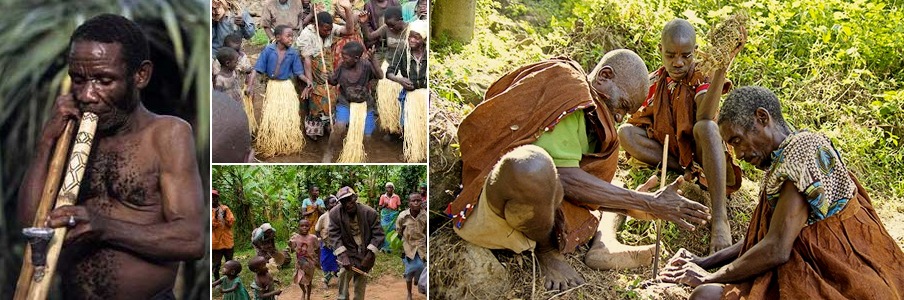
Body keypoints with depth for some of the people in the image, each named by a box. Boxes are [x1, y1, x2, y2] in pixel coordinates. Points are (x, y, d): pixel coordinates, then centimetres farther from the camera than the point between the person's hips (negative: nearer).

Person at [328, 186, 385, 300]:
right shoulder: (335, 214, -13)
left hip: (365, 254, 0)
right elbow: (334, 236, -15)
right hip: (348, 252, 0)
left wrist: (370, 254, -20)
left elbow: (378, 234, -10)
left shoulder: (370, 213, -15)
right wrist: (343, 256, -28)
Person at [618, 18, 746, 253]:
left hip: (700, 152, -4)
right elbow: (638, 122, 0)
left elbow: (704, 117, -33)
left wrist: (722, 68, -45)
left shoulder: (702, 77, -11)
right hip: (669, 152, 4)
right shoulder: (653, 82, 1)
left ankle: (720, 219, -49)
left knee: (705, 127, -38)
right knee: (625, 133, -20)